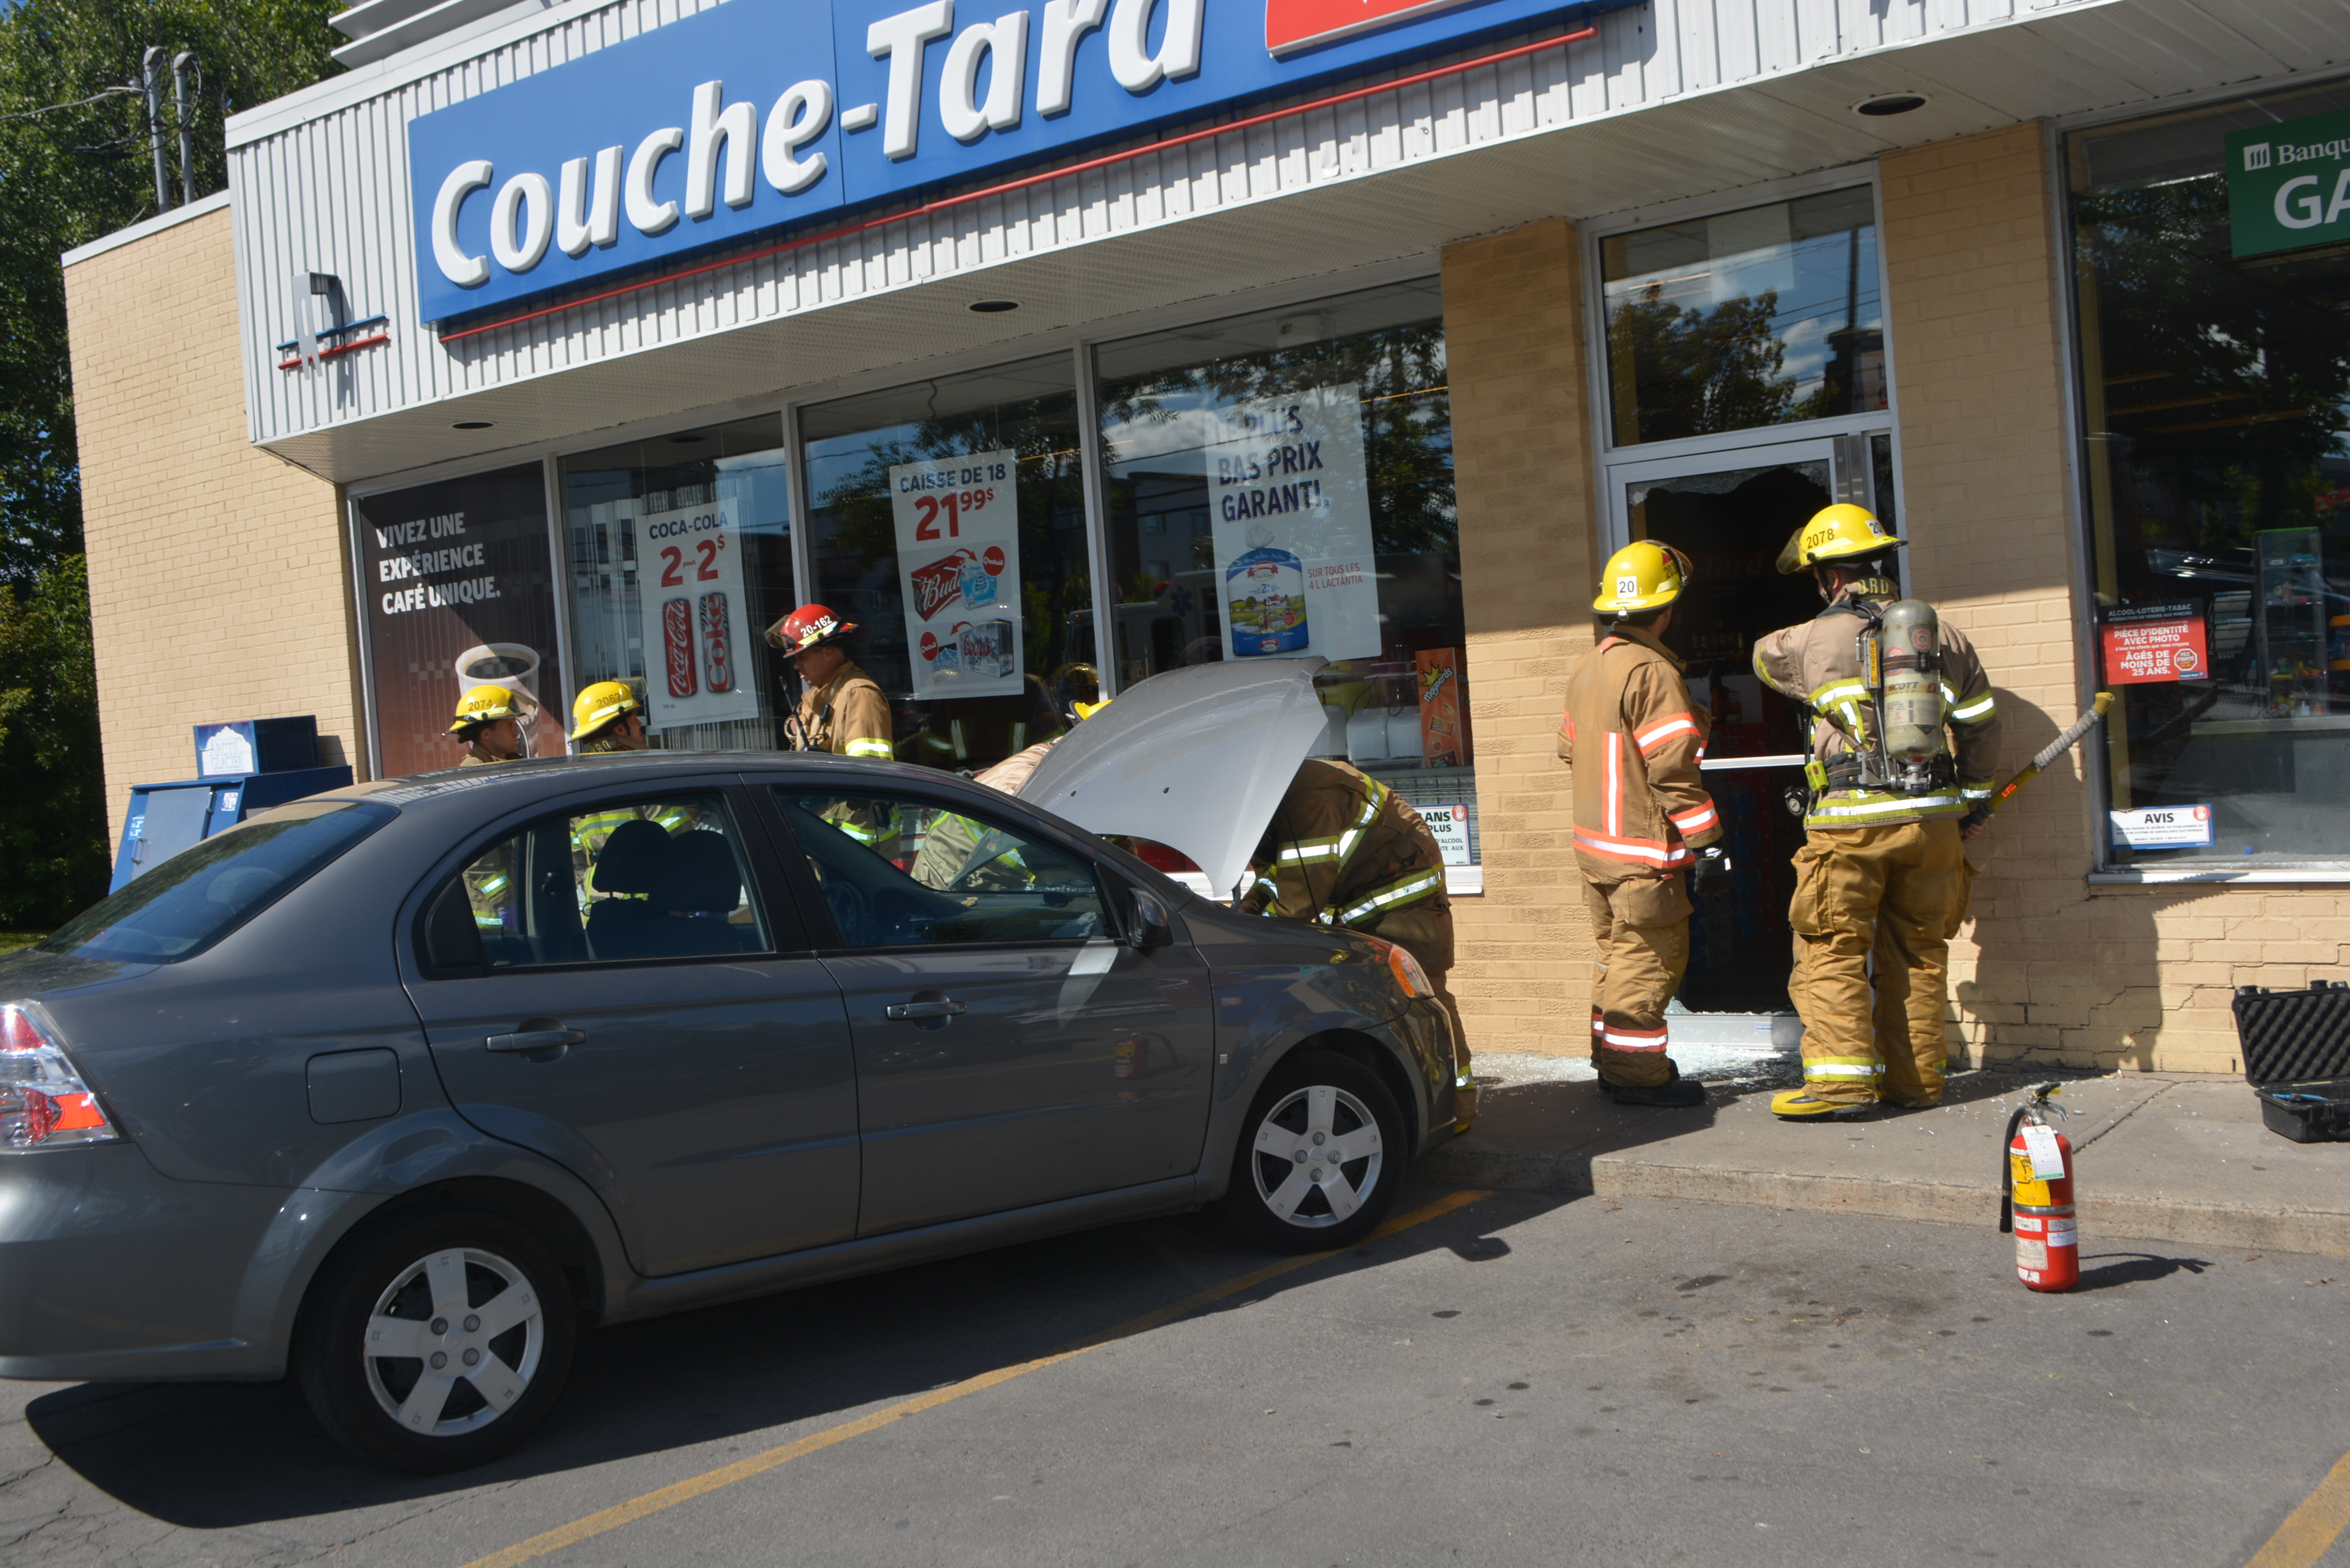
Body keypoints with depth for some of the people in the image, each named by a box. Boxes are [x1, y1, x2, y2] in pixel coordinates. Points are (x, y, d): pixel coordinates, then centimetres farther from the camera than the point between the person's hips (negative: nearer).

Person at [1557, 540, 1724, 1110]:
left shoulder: (1587, 668, 11)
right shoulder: (1653, 672, -17)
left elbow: (1569, 747, 19)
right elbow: (1673, 769, -20)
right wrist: (1703, 841, -16)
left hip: (1594, 844, 9)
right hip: (1644, 851, -9)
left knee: (1613, 951, 16)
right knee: (1650, 957, -2)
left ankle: (1612, 1062, 24)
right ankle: (1639, 1074, 2)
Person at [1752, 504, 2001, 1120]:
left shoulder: (1816, 639, -3)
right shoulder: (1944, 635, 9)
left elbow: (1764, 656, 20)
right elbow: (1981, 725, 14)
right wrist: (1975, 797, 25)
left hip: (1852, 822, -5)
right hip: (1932, 818, 5)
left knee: (1832, 951, -2)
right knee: (1918, 951, 13)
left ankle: (1840, 1079, -9)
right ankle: (1917, 1077, 18)